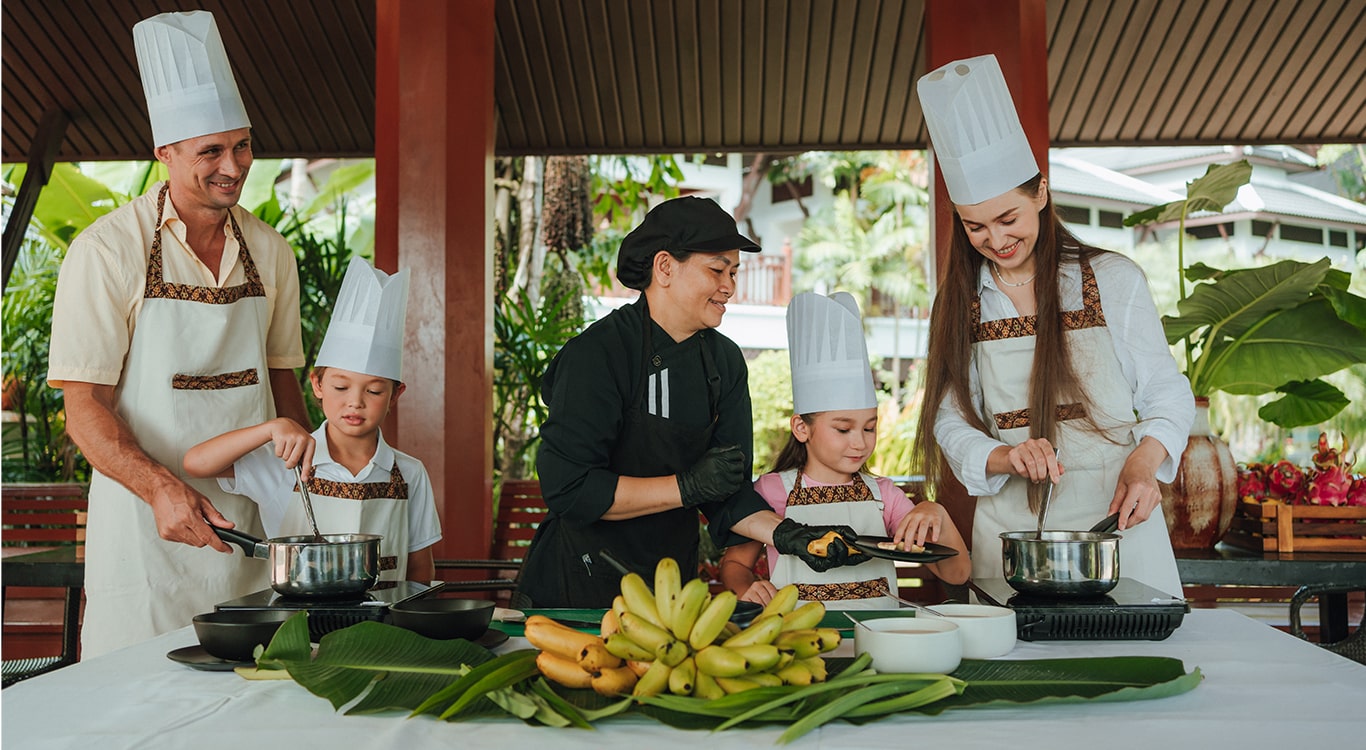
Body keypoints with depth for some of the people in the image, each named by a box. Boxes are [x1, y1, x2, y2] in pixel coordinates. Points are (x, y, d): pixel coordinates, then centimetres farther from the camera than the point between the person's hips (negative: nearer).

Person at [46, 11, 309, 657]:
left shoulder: (270, 252, 7)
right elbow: (85, 408, -10)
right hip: (144, 521, -4)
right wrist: (162, 488, -25)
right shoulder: (108, 251, -8)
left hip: (251, 519, 4)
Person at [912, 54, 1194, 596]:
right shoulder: (959, 305, 6)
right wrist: (1005, 457, -17)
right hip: (1010, 528, 1)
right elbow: (951, 420, 3)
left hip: (1114, 517, -1)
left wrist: (1145, 461, -18)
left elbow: (1167, 392, 1)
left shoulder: (1113, 281, 0)